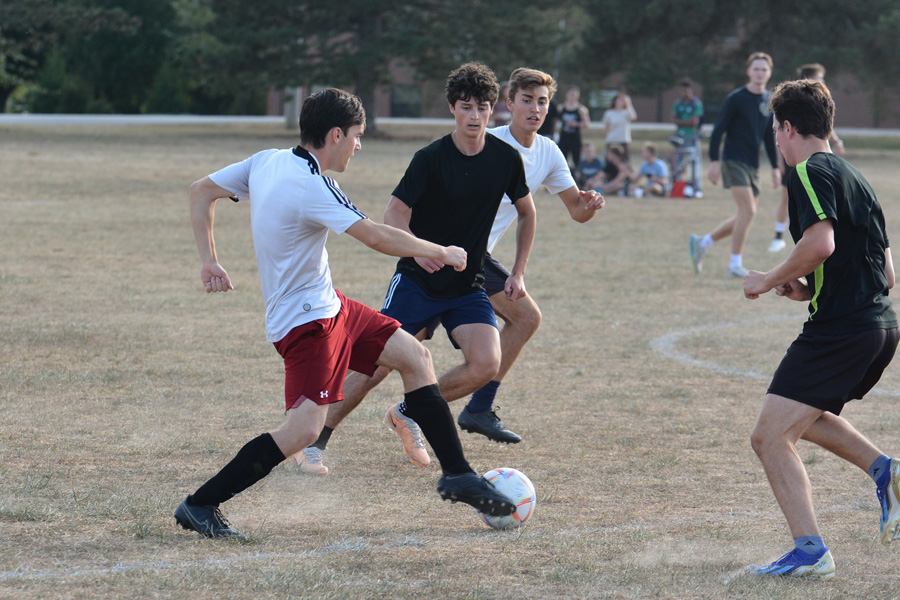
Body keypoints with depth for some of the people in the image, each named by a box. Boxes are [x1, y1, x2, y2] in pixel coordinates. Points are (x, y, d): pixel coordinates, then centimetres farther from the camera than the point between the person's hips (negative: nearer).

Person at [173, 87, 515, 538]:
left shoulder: (267, 162, 4)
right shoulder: (309, 185, -23)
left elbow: (201, 191, 13)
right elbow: (375, 237, -24)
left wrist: (209, 260, 14)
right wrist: (441, 253, -11)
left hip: (327, 305, 11)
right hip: (306, 321, -11)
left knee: (414, 356, 10)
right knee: (304, 429, -16)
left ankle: (457, 475, 15)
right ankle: (200, 506, -8)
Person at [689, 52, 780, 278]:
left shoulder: (769, 102, 10)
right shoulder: (736, 98, -8)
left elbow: (769, 137, 19)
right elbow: (718, 130, -8)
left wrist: (775, 167, 16)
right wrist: (714, 161, -14)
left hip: (752, 165, 7)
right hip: (734, 161, -7)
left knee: (745, 216, 8)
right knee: (748, 211, -17)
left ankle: (702, 243, 25)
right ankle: (735, 265, -10)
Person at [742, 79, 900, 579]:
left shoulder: (810, 172, -8)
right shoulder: (853, 177, 20)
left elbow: (821, 242, -25)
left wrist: (770, 281, -10)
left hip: (839, 328, -10)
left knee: (771, 437, -9)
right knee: (803, 417, 30)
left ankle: (810, 551, -19)